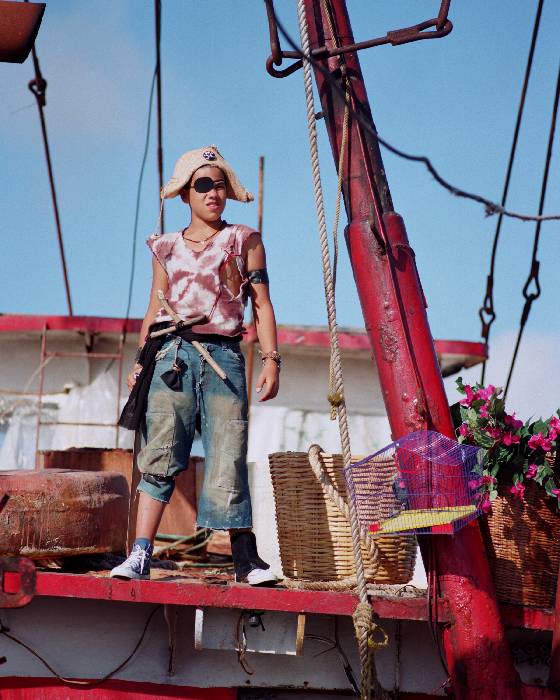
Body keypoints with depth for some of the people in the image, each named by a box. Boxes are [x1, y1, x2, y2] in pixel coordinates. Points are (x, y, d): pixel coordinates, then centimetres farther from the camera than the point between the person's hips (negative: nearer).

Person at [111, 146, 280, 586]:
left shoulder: (245, 241, 12)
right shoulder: (166, 249, 17)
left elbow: (262, 304, 8)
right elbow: (156, 309, 18)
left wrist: (271, 359, -2)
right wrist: (140, 362, 10)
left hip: (224, 357, -1)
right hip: (172, 355, 2)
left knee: (228, 461, -7)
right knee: (160, 456, -6)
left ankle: (246, 558, -4)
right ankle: (141, 554, -8)